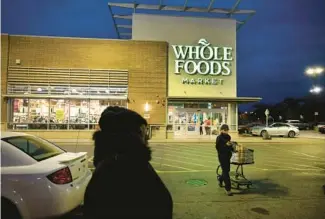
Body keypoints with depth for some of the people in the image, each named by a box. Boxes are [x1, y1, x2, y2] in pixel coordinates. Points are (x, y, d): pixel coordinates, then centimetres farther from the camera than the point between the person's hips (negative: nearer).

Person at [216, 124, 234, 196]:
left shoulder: (228, 137, 9)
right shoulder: (219, 138, -12)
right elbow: (218, 147, -16)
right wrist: (226, 145, -24)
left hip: (228, 156, 7)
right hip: (222, 156, -7)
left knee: (227, 170, 18)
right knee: (225, 172, -5)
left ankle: (220, 179, 46)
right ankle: (228, 189, 2)